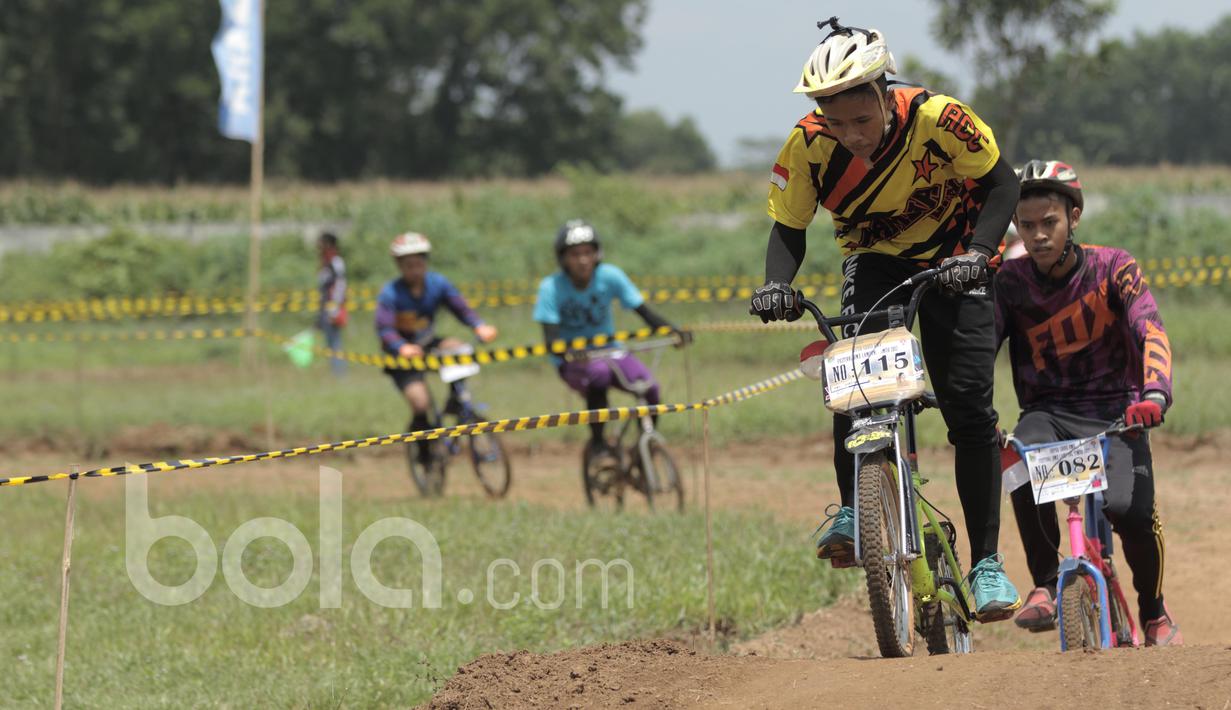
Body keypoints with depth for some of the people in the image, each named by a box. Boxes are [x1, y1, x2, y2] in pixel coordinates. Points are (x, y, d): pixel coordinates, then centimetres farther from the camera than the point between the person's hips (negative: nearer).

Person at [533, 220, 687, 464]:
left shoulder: (609, 276, -11)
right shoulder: (551, 288, -16)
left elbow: (644, 311, -12)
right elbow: (551, 340, -22)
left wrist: (672, 330, -31)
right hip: (572, 361, -3)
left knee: (648, 387, -23)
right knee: (598, 375, -37)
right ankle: (596, 442, -18)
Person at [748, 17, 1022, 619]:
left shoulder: (937, 119, -29)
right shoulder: (809, 144, -22)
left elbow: (1001, 184, -16)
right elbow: (788, 228, -10)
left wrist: (978, 252, -32)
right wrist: (776, 282, -30)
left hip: (951, 266, -1)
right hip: (873, 262, 2)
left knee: (969, 408, -10)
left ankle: (986, 562, -2)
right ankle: (852, 513, -18)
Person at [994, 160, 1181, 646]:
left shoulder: (1111, 267, -7)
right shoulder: (1010, 282, -1)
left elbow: (1150, 331, -20)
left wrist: (1154, 393, -38)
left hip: (1115, 412, -2)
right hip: (1048, 413, 2)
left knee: (1130, 510, -26)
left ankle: (1154, 611, 4)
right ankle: (1046, 586, -14)